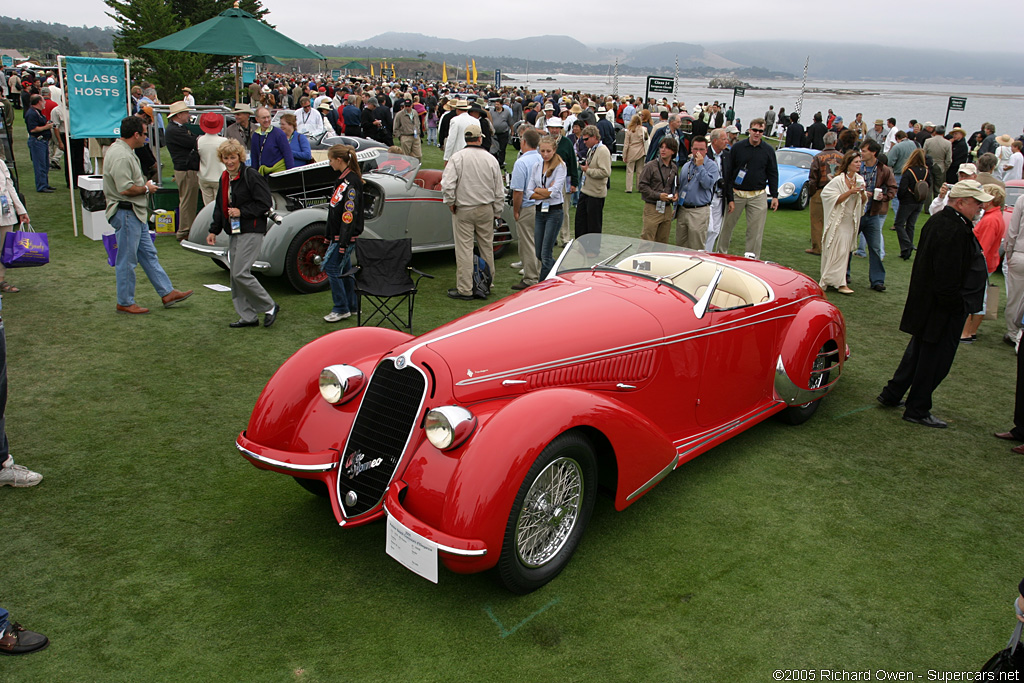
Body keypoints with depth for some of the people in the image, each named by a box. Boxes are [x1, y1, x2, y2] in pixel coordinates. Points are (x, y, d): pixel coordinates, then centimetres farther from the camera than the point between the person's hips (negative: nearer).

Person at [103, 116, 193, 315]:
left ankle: (167, 293, 20)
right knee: (127, 260, -1)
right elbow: (125, 188, -27)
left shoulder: (125, 151, 13)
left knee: (149, 254, 14)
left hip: (135, 214, 11)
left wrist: (144, 185, 10)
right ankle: (125, 303, 9)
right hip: (125, 213, -11)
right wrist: (146, 188, -11)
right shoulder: (120, 156, -21)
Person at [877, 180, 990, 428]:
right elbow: (948, 279, -27)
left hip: (925, 303, 10)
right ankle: (917, 410, 14)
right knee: (935, 359, 3)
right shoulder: (955, 231, -25)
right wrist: (956, 307, -17)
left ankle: (891, 395, 30)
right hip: (944, 312, -10)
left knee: (919, 352, 21)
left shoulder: (938, 220, 8)